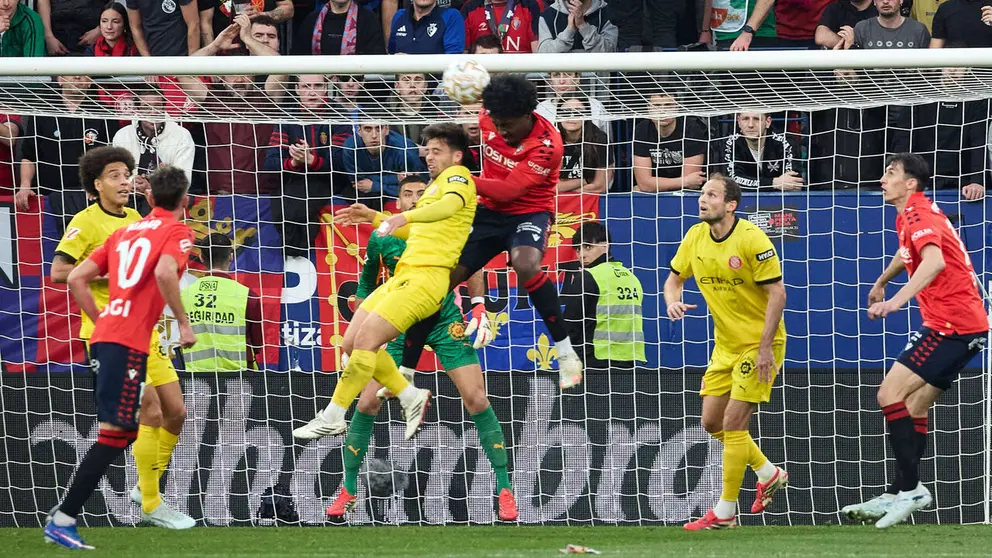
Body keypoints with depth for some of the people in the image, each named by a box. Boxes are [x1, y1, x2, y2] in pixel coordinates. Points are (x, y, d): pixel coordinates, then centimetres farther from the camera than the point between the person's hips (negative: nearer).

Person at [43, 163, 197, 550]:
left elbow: (77, 278, 16)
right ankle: (63, 520, -18)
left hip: (105, 335, 8)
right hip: (128, 342, -8)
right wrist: (183, 323, -11)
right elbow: (164, 273, -21)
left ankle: (152, 505, 26)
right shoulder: (177, 232, 1)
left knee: (149, 413, 22)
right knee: (115, 432, -11)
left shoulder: (125, 231, 21)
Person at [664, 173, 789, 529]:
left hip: (758, 344, -8)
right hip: (725, 346, 8)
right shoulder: (695, 237, 0)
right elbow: (674, 278, 14)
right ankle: (769, 475, 31)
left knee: (733, 424, -10)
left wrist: (765, 347, -22)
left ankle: (725, 513, -2)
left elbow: (777, 293, -19)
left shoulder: (751, 239, -20)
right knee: (712, 422, 10)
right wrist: (673, 302, -11)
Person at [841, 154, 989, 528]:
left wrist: (897, 301, -43)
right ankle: (899, 495, 13)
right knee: (915, 406, 12)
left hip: (952, 324, -10)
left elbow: (934, 261, -33)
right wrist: (881, 282, 56)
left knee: (890, 393, -15)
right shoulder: (910, 216, 18)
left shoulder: (918, 214, -14)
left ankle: (910, 489, -18)